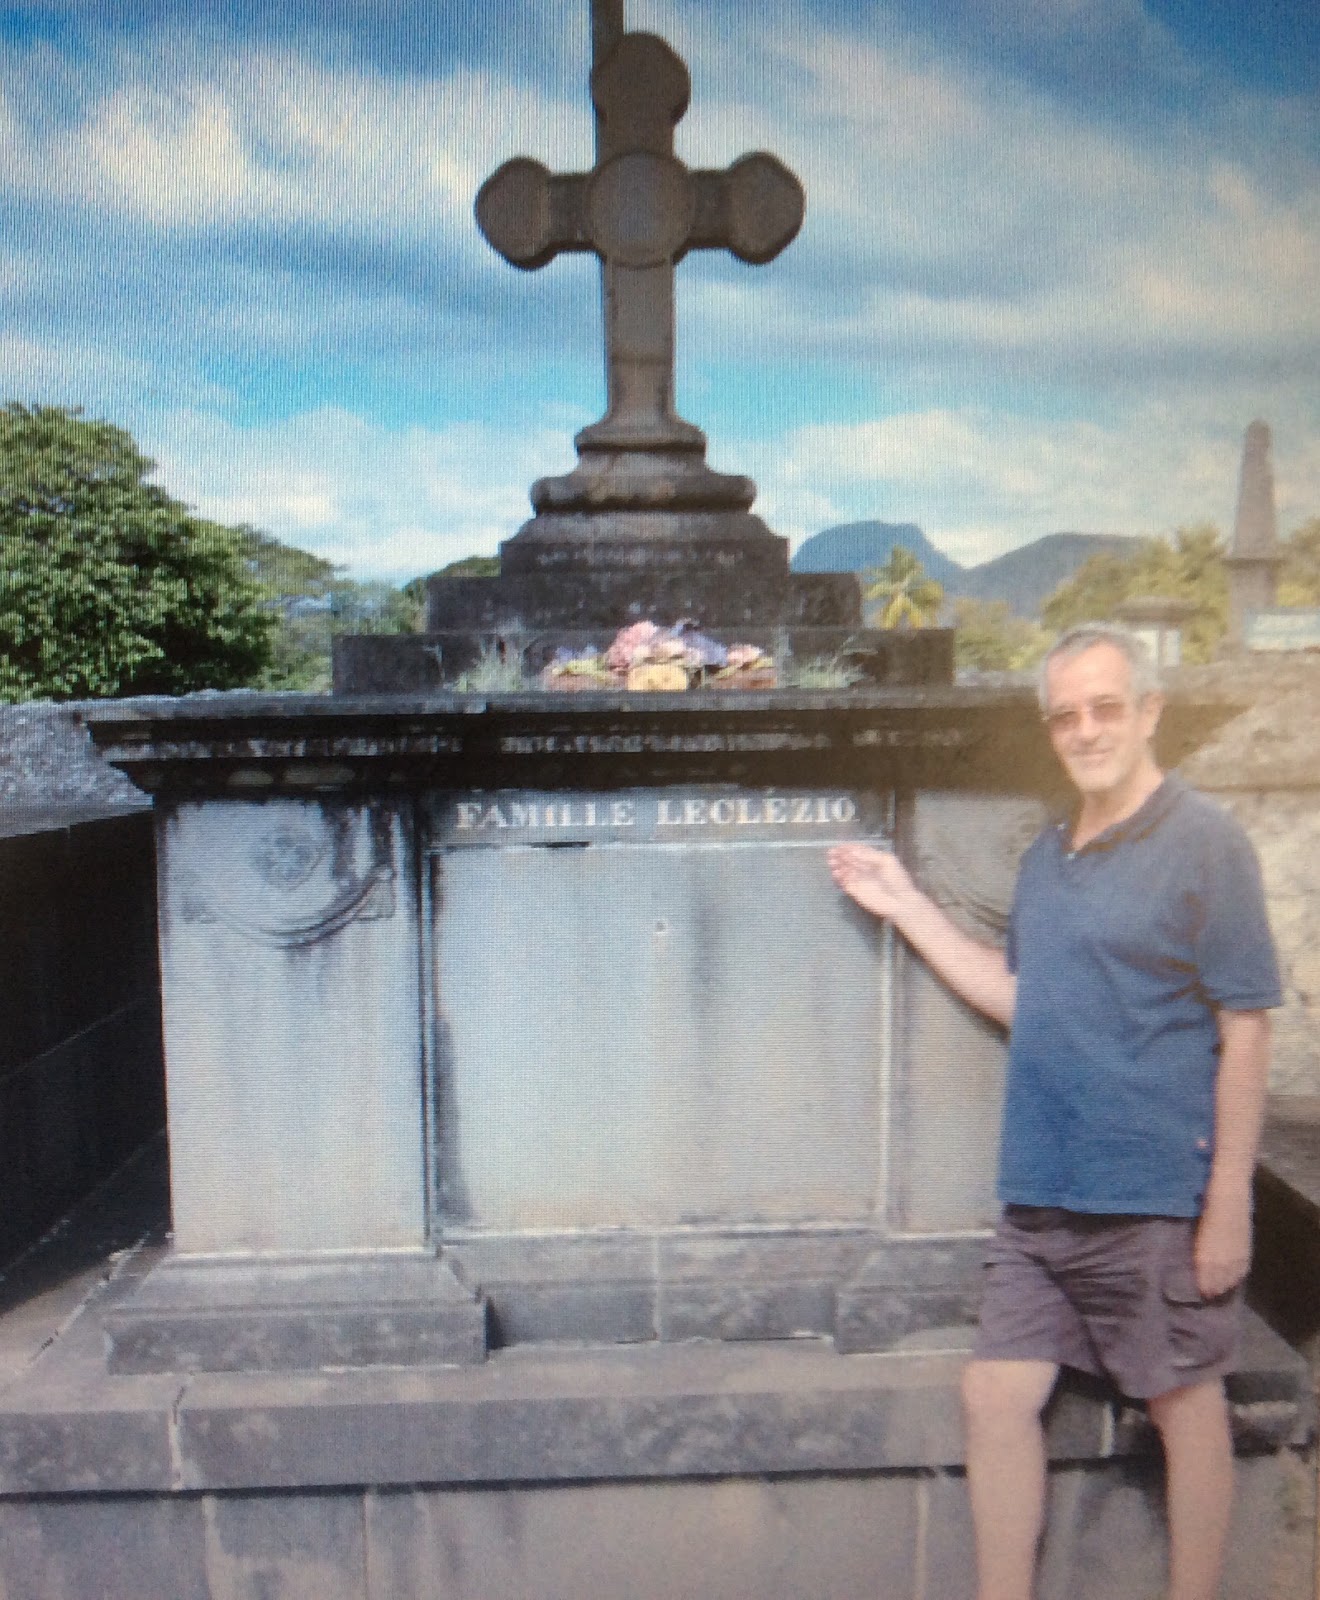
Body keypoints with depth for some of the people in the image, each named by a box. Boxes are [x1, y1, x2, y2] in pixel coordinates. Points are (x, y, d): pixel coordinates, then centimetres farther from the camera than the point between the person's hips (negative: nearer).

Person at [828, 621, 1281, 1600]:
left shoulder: (1204, 842, -9)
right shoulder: (1048, 855, 11)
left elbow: (1246, 1031, -11)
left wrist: (1229, 1204, -13)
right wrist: (905, 905, 13)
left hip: (1157, 1201, -6)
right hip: (1042, 1194, 7)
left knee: (1186, 1404, 11)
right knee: (997, 1394, 9)